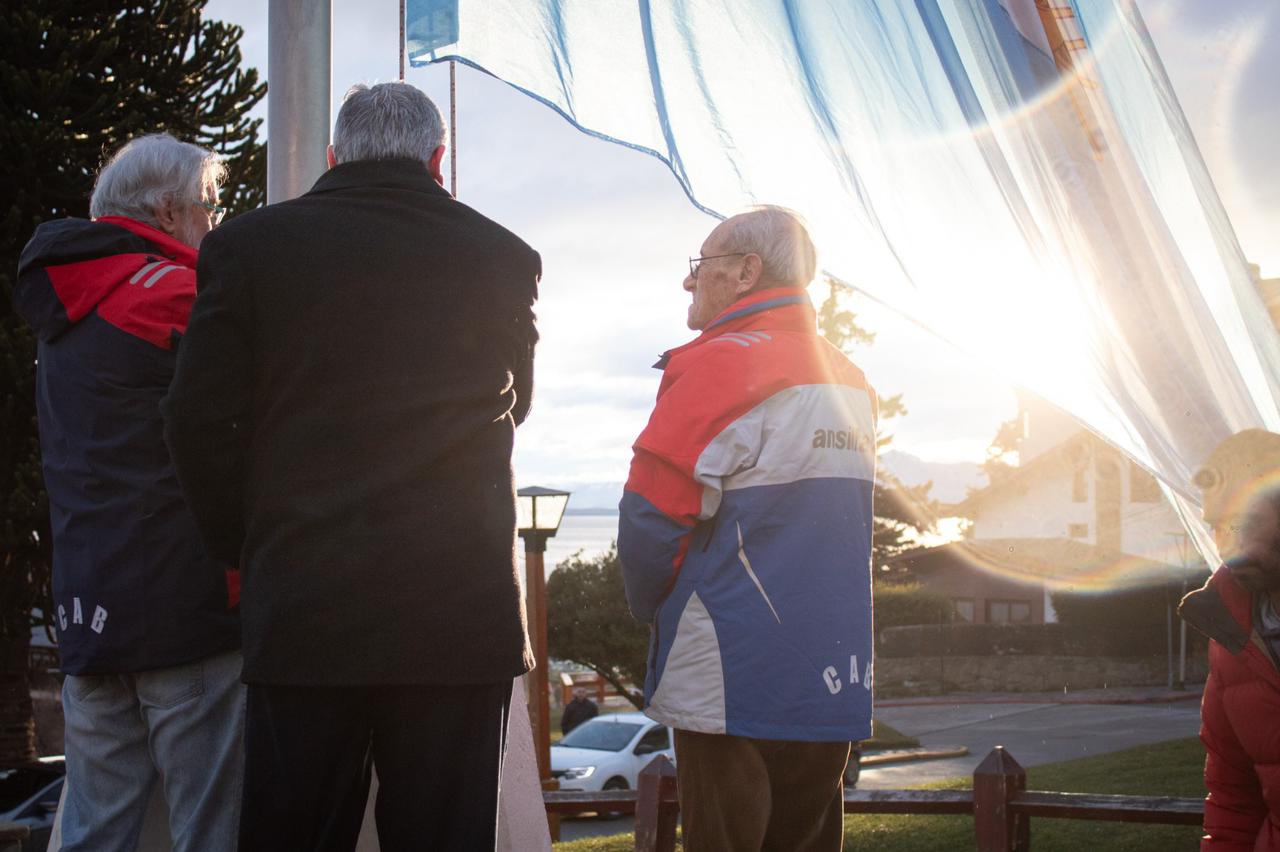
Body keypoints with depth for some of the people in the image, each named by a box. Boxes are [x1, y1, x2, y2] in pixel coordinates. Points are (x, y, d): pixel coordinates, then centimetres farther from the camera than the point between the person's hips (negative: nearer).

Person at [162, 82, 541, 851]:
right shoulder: (504, 257, 4)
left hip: (302, 611, 0)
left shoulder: (250, 245, 2)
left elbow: (199, 424, -1)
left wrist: (251, 553, 11)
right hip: (461, 614, 0)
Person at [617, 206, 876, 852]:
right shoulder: (852, 381, 13)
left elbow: (651, 515, -15)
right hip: (835, 684, 7)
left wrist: (652, 605, 4)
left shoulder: (721, 363, -11)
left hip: (733, 688, -7)